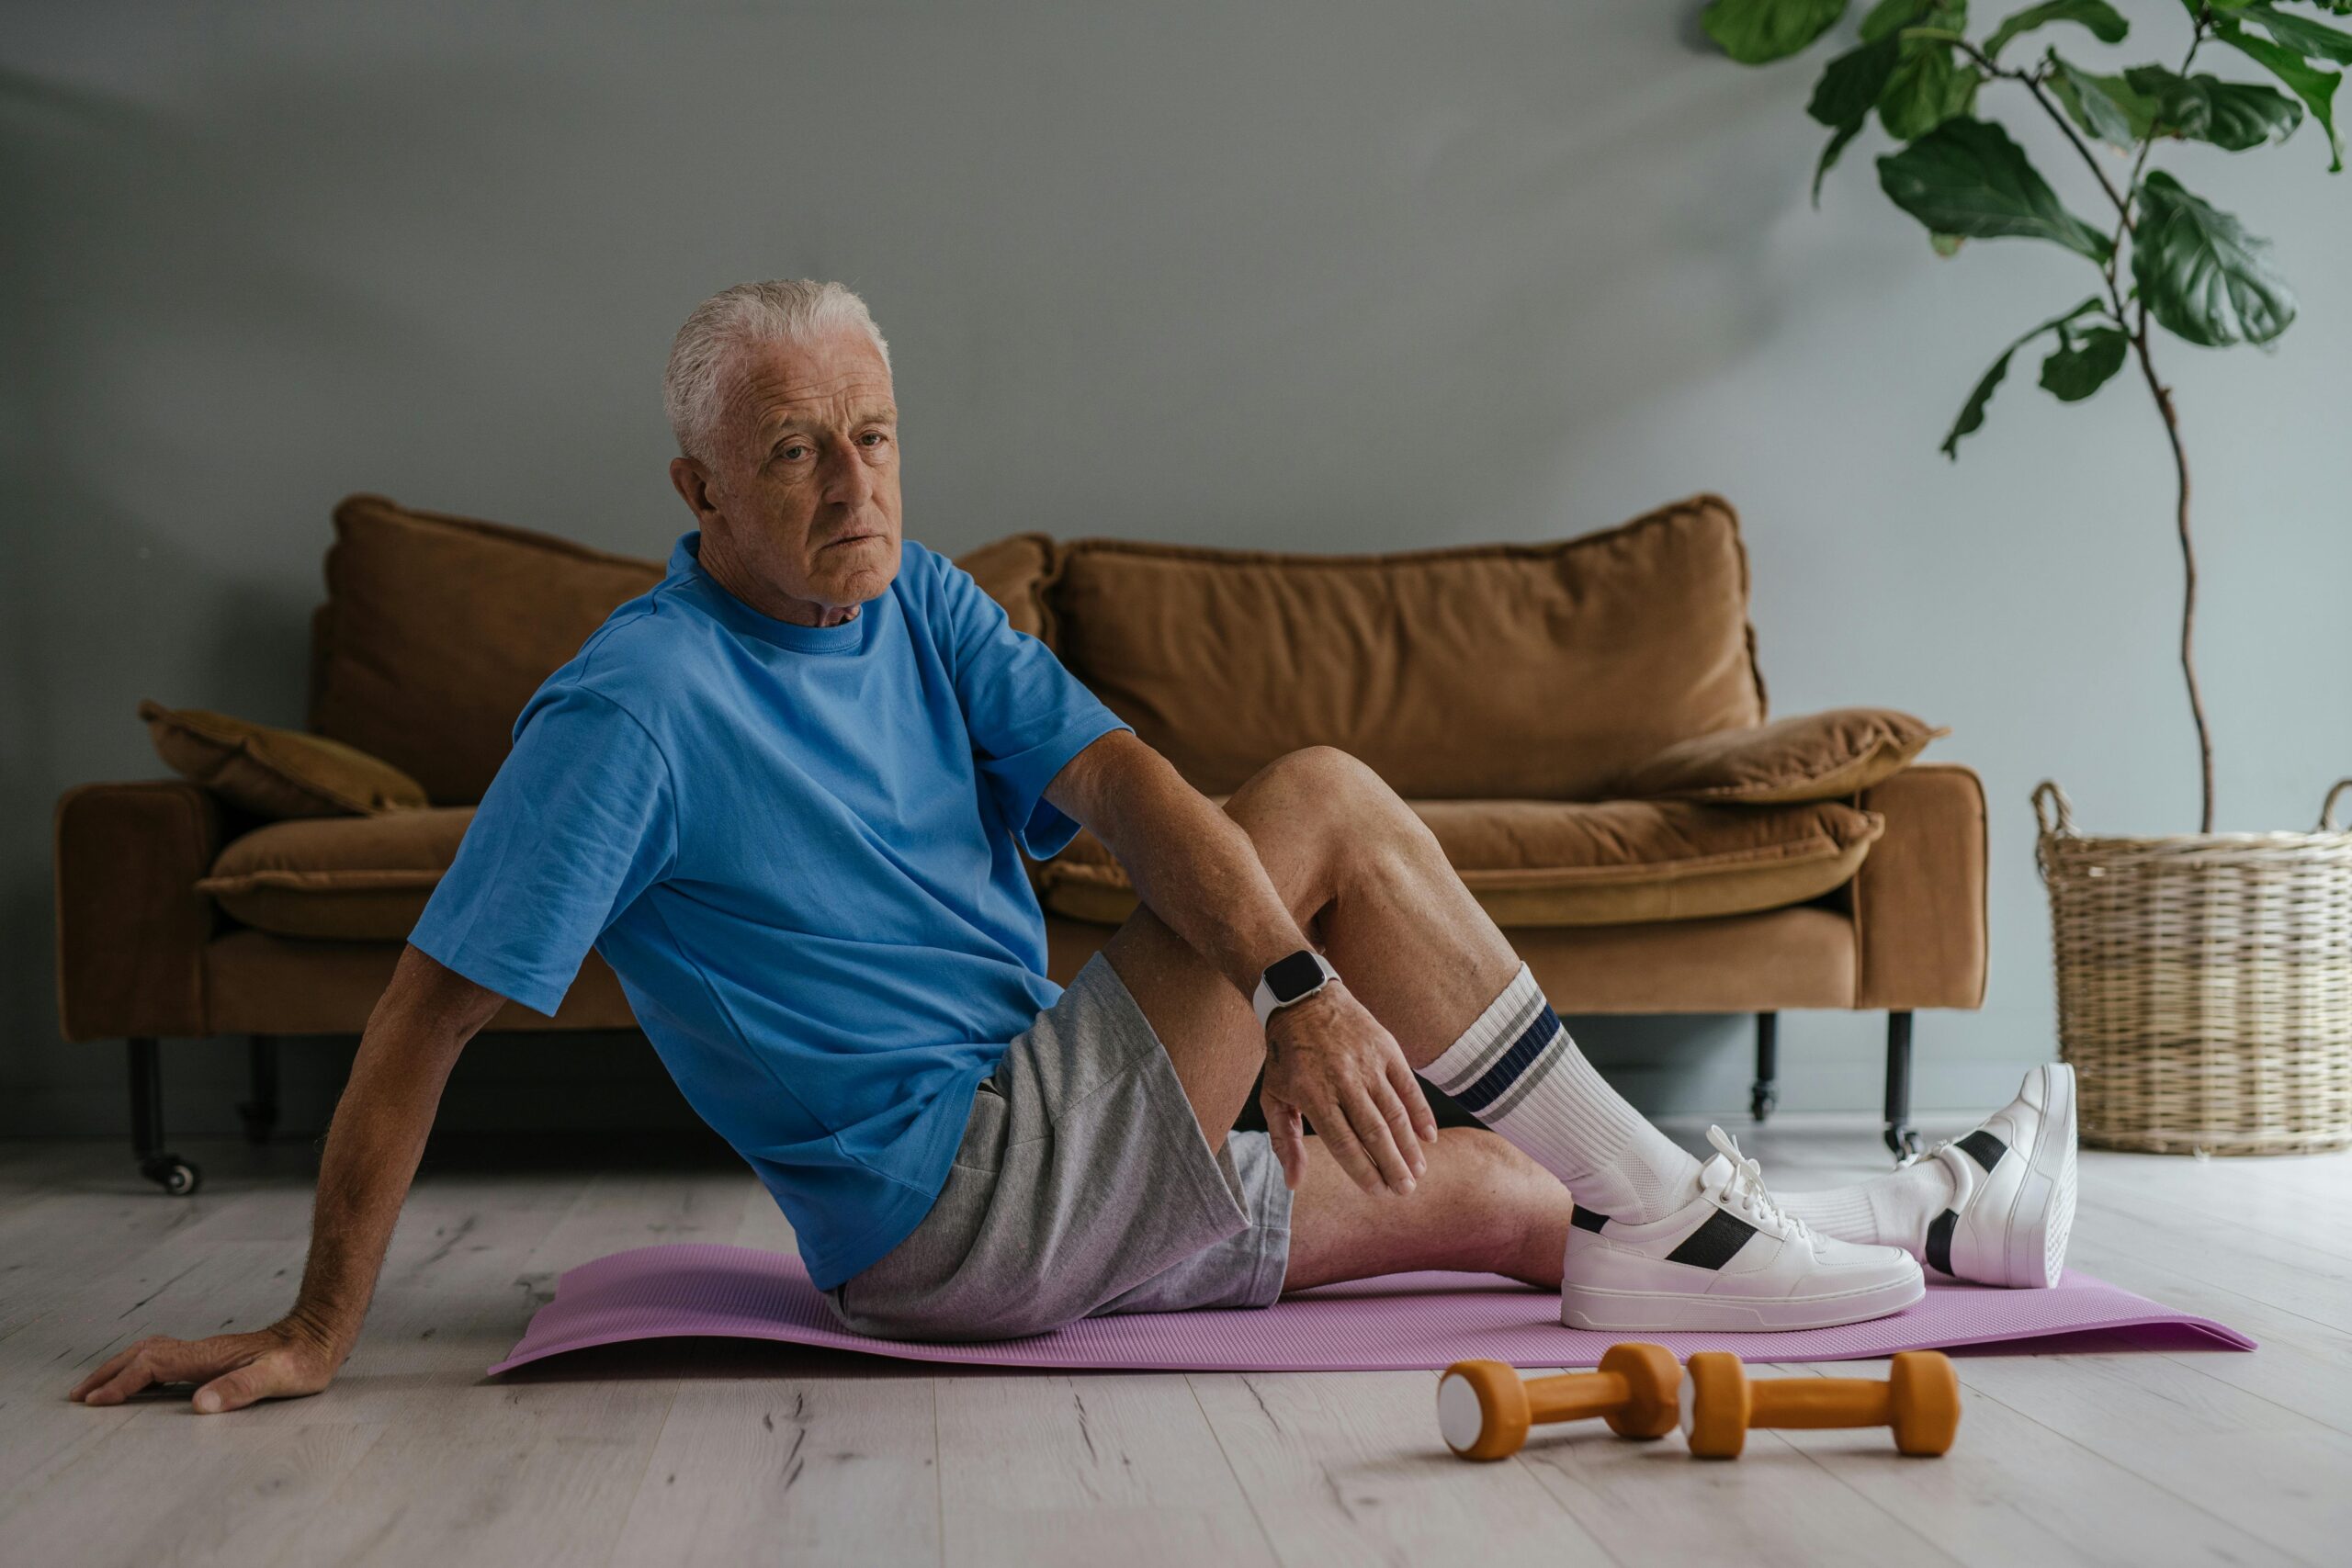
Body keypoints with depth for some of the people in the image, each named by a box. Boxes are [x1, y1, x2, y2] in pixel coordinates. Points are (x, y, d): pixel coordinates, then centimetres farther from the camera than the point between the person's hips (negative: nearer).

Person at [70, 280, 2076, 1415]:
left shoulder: (922, 606, 6)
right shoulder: (635, 706, -17)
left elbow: (1120, 782, -7)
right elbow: (423, 1020, -16)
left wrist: (1299, 983, -23)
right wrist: (318, 1331, -16)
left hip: (1048, 1188, 7)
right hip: (953, 1198, -7)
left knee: (1487, 1189, 7)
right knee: (1323, 798, -13)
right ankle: (1683, 1206, -4)